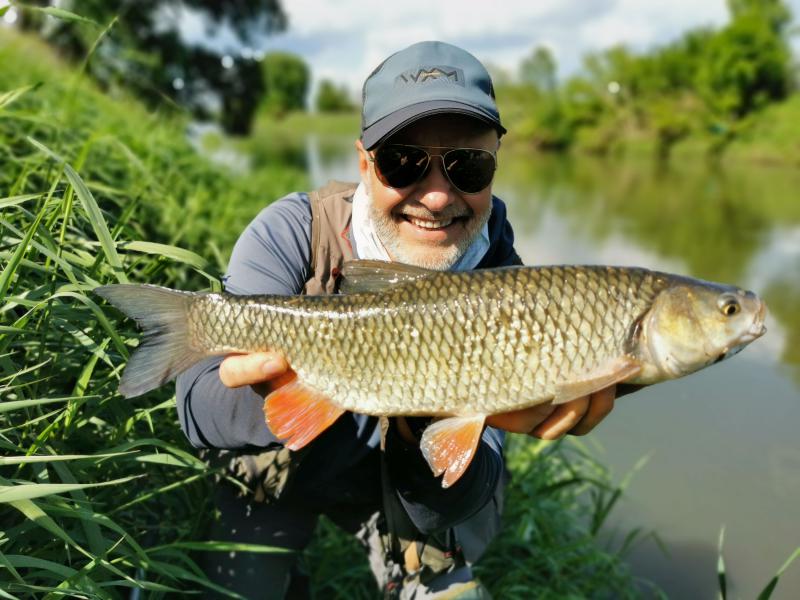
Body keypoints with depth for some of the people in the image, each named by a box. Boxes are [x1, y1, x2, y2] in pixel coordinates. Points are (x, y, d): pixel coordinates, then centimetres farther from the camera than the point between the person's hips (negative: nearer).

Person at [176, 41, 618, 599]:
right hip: (274, 474, 0)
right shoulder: (292, 233, -22)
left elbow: (460, 504, -24)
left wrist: (429, 429, -46)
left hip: (396, 484, 1)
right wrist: (280, 395, -50)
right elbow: (197, 405, -28)